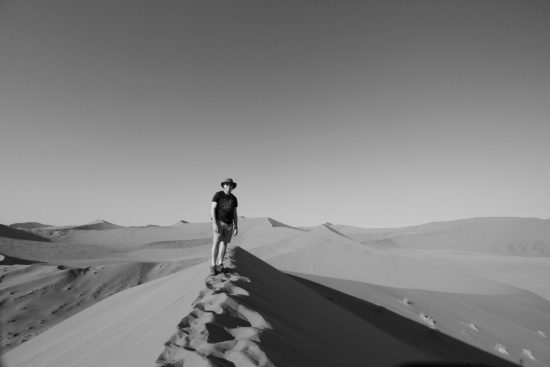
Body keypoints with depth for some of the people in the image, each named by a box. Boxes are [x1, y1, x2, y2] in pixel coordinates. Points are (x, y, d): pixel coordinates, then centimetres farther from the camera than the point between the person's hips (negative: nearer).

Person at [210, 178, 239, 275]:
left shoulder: (234, 198, 7)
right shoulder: (218, 194, -7)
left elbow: (235, 214, 9)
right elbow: (213, 209, -12)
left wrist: (236, 227, 4)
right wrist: (214, 223, -22)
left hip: (229, 224, 4)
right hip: (219, 222, -4)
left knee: (224, 244, 2)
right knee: (216, 243, -11)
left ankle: (220, 265, 7)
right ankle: (213, 266, -7)